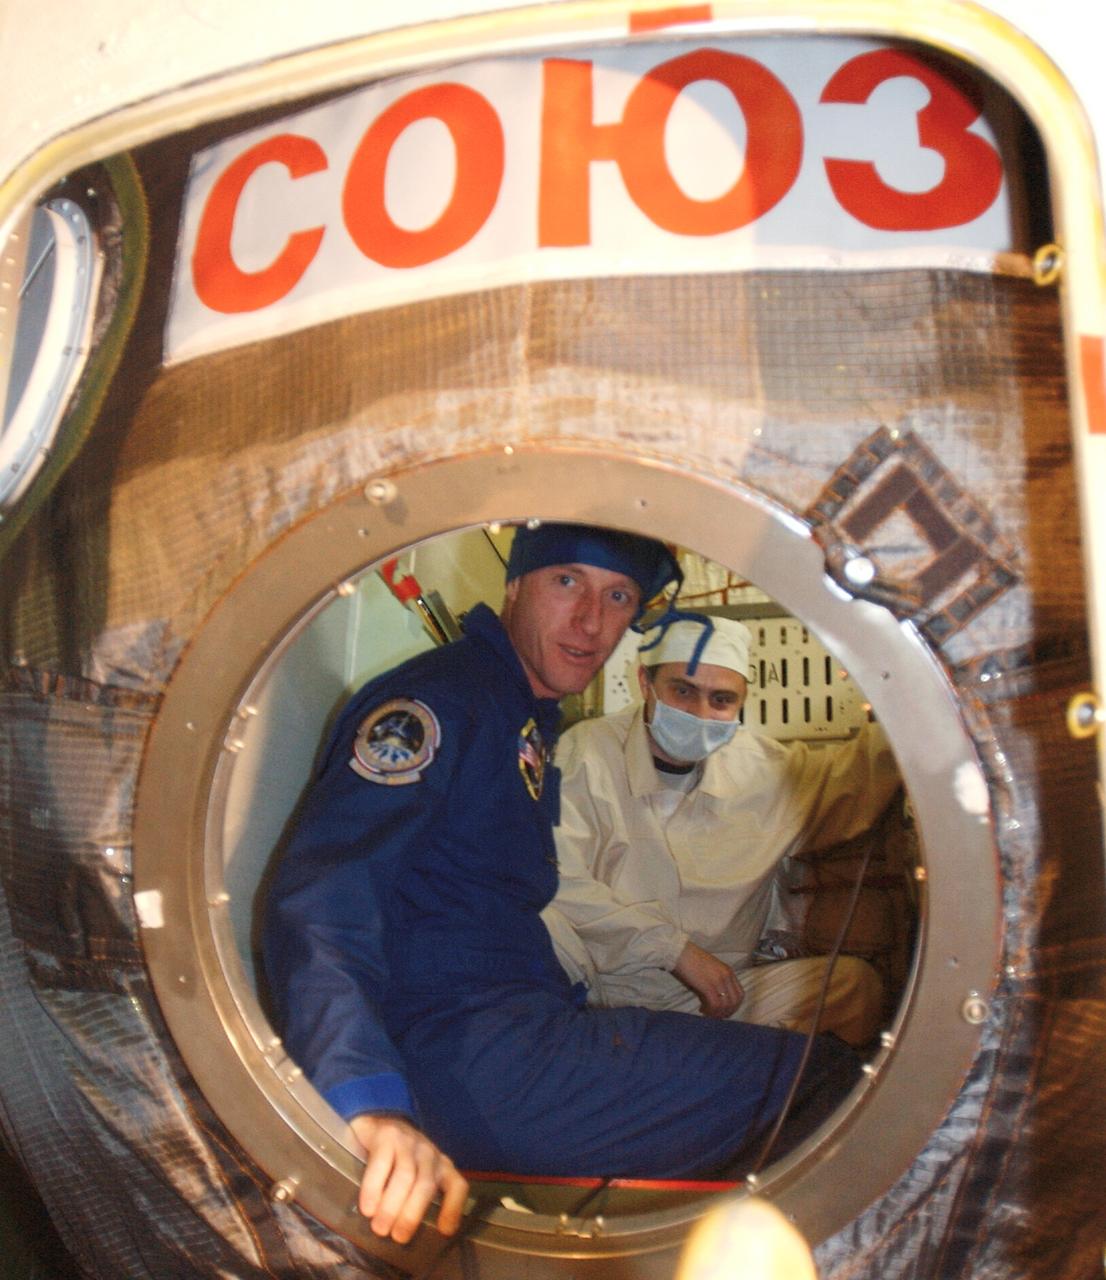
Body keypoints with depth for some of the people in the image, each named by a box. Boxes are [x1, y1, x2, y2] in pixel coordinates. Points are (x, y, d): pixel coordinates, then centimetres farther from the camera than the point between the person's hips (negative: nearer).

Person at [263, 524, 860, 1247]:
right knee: (823, 1079, -14)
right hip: (459, 1053, -10)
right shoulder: (439, 702, -11)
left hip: (522, 1028, 10)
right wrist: (372, 1105, -35)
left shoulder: (535, 727, 19)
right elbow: (317, 902, -23)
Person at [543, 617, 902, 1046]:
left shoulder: (764, 766, 7)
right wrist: (676, 949, -17)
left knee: (852, 979, -14)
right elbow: (558, 878, -17)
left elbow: (862, 771, 22)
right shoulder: (587, 751, -8)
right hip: (601, 987, -4)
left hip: (714, 997, 4)